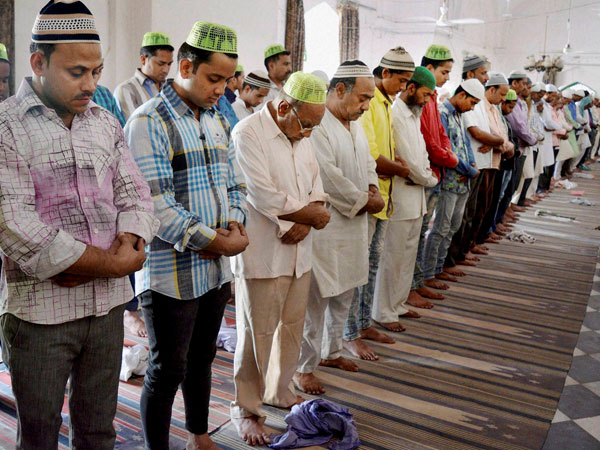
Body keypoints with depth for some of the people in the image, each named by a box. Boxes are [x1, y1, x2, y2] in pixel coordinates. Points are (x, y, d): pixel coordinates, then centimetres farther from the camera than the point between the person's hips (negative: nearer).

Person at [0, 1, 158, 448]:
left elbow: (134, 194, 8)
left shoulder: (105, 122, 10)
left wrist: (128, 244, -13)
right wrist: (111, 263, -16)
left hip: (109, 303, 5)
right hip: (37, 311, -4)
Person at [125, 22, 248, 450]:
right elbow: (156, 204, -21)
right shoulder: (149, 122, -14)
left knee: (202, 359, 21)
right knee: (167, 372, 5)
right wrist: (218, 242, -17)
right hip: (170, 274, -7)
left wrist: (235, 225, -5)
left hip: (216, 269, 7)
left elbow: (234, 184, 16)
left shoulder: (219, 121, 11)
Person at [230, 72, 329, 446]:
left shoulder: (302, 136, 10)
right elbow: (265, 197, -22)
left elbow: (316, 190, 11)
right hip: (262, 255, -7)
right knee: (257, 334, 3)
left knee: (293, 327, 16)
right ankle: (247, 408, 21)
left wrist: (303, 224, -9)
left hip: (299, 251, 7)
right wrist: (315, 216, -11)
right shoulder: (248, 133, -14)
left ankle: (280, 390, 37)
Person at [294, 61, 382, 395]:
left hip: (354, 227, 9)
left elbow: (367, 162, 20)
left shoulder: (355, 125, 13)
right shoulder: (316, 126, -19)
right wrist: (363, 202, -11)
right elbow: (330, 179, -23)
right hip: (324, 228, -9)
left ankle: (331, 352, 37)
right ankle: (304, 367, 15)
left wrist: (373, 191, -1)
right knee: (315, 301, 0)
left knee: (344, 296, 19)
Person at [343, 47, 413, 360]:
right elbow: (369, 155, -22)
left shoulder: (386, 104, 17)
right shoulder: (367, 102, -15)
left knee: (372, 263, 16)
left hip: (382, 198, 10)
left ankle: (364, 323, 29)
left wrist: (391, 166, -2)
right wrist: (401, 169, -6)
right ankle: (350, 335, 9)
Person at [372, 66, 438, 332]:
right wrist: (430, 179, -2)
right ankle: (383, 313, 8)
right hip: (399, 195, -10)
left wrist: (425, 173, -1)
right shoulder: (395, 114, -16)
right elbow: (408, 160, -17)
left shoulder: (413, 115, 16)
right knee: (392, 257, -3)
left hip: (416, 195, 10)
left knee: (408, 254, 15)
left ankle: (397, 304, 28)